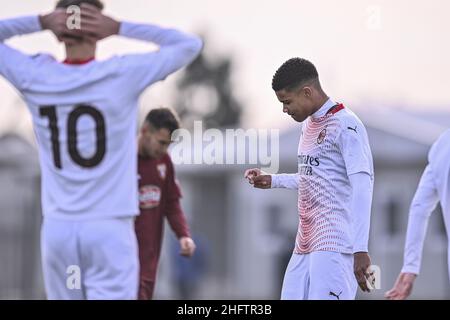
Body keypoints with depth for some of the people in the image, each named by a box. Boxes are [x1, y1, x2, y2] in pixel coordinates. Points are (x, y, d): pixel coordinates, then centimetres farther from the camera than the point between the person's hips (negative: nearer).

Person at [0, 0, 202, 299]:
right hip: (110, 229, -3)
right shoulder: (123, 74, -7)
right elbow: (190, 44, 4)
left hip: (57, 229, 3)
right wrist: (120, 28, -2)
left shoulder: (35, 77, 0)